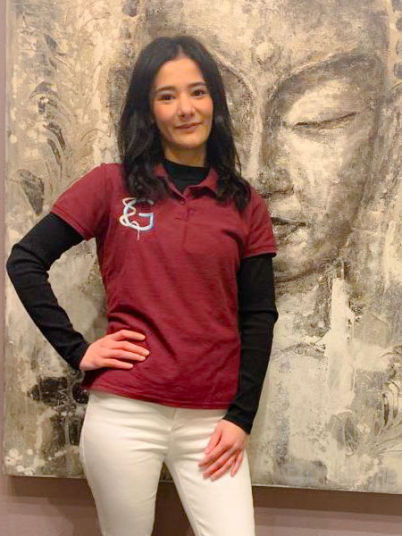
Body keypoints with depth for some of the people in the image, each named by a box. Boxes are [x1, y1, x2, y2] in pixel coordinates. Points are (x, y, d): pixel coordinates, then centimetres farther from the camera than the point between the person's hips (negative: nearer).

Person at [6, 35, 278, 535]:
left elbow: (258, 317, 4)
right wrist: (76, 350, -6)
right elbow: (24, 261, 0)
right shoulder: (111, 185, -1)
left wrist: (241, 417, -2)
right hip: (124, 414, -1)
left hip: (212, 421, 2)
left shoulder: (245, 204, 5)